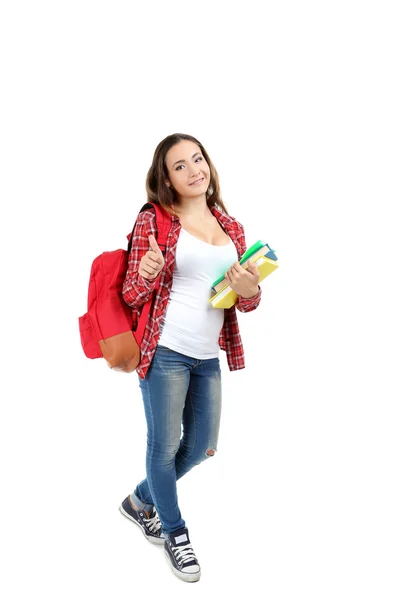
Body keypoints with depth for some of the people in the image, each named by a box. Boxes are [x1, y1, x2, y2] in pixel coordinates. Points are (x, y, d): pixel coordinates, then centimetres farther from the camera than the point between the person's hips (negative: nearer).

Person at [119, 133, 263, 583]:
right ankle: (174, 530, 29)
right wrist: (146, 274, -27)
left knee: (201, 446, 14)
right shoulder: (154, 220, -4)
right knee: (165, 445, 4)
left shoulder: (230, 227, 10)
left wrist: (250, 292, -10)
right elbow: (131, 295, -4)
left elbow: (245, 301, 14)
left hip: (208, 356, 6)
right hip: (165, 351, -6)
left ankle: (140, 501, 39)